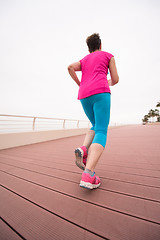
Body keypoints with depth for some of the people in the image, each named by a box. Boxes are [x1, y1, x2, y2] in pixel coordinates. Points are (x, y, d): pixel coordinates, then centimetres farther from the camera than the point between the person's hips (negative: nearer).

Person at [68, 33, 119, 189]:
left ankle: (83, 149, -7)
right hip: (100, 92, -4)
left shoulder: (84, 60, 31)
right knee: (101, 132, -12)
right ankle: (88, 175, -27)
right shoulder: (108, 56, 22)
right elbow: (116, 79, 14)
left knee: (96, 127, 19)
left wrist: (80, 85, 17)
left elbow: (70, 67, 10)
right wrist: (110, 83, 36)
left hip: (84, 96, 5)